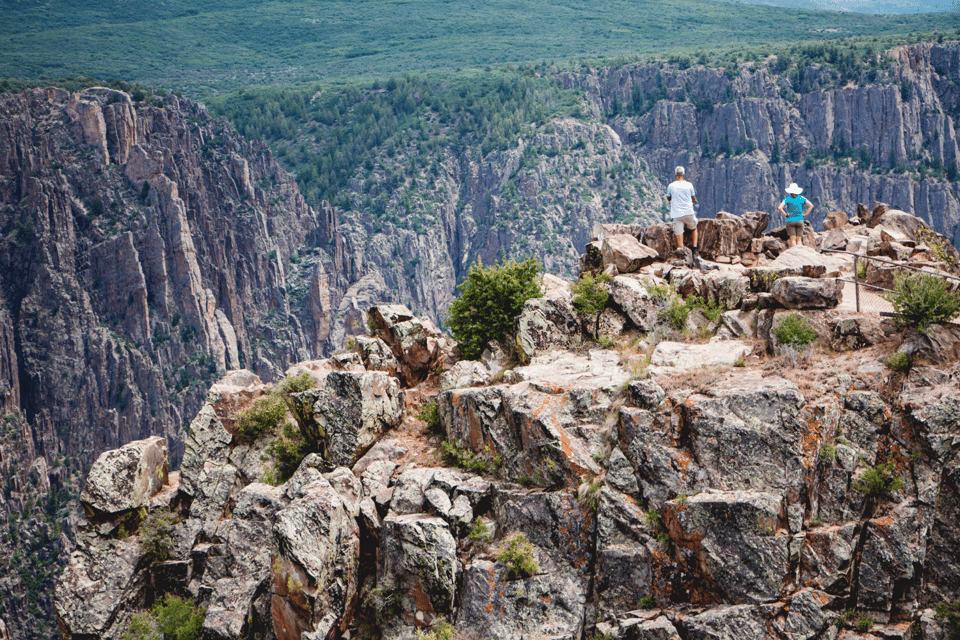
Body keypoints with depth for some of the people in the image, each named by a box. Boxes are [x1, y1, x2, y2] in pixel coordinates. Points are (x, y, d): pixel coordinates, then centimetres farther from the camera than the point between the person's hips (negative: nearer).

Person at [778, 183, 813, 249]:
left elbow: (779, 208, -16)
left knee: (792, 240, -4)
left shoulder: (787, 199, -4)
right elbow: (811, 206, 7)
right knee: (798, 240, 4)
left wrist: (785, 214, -3)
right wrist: (805, 214, 8)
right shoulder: (801, 198, 4)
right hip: (800, 220, 2)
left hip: (790, 220, -2)